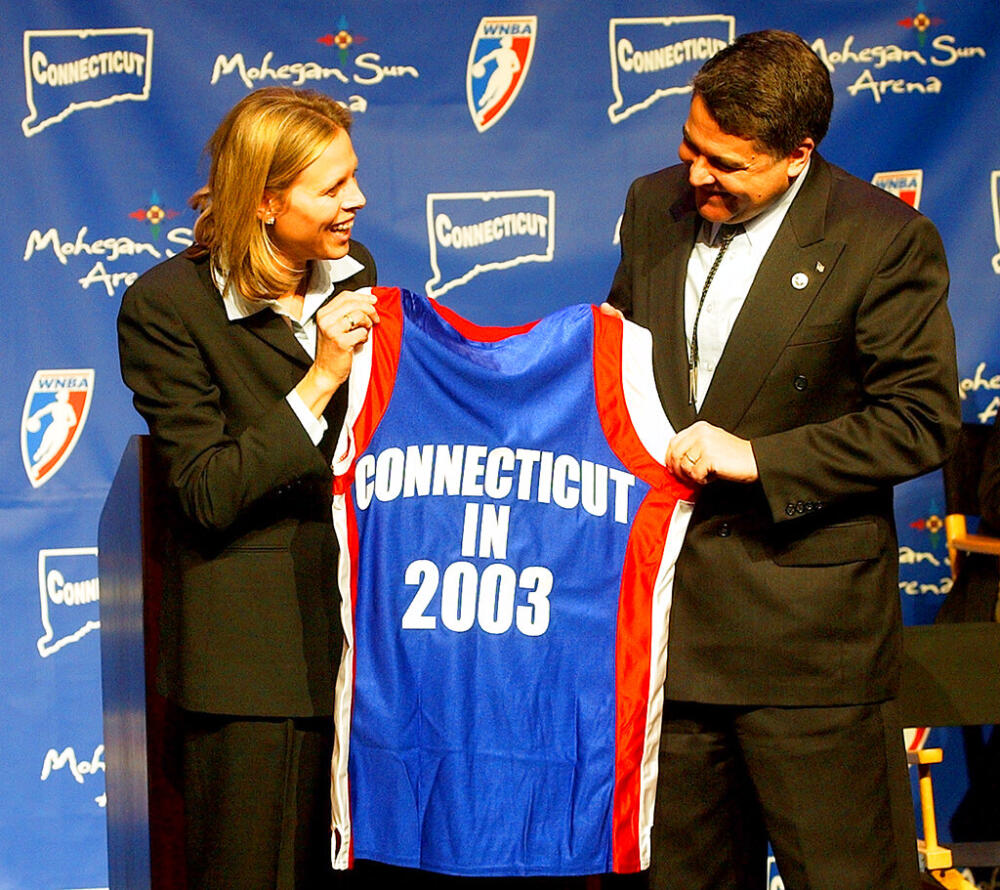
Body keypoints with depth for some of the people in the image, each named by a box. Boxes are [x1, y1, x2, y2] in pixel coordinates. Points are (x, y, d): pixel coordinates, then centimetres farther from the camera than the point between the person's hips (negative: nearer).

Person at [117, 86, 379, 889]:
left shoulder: (353, 273, 8)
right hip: (252, 649, -5)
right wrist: (319, 381, -21)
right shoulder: (166, 305, -11)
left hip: (360, 623, 5)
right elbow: (208, 495, -17)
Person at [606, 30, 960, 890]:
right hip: (667, 610, 6)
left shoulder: (885, 241, -12)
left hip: (806, 622, -5)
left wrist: (758, 457, -17)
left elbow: (922, 421, -12)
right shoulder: (654, 206, 6)